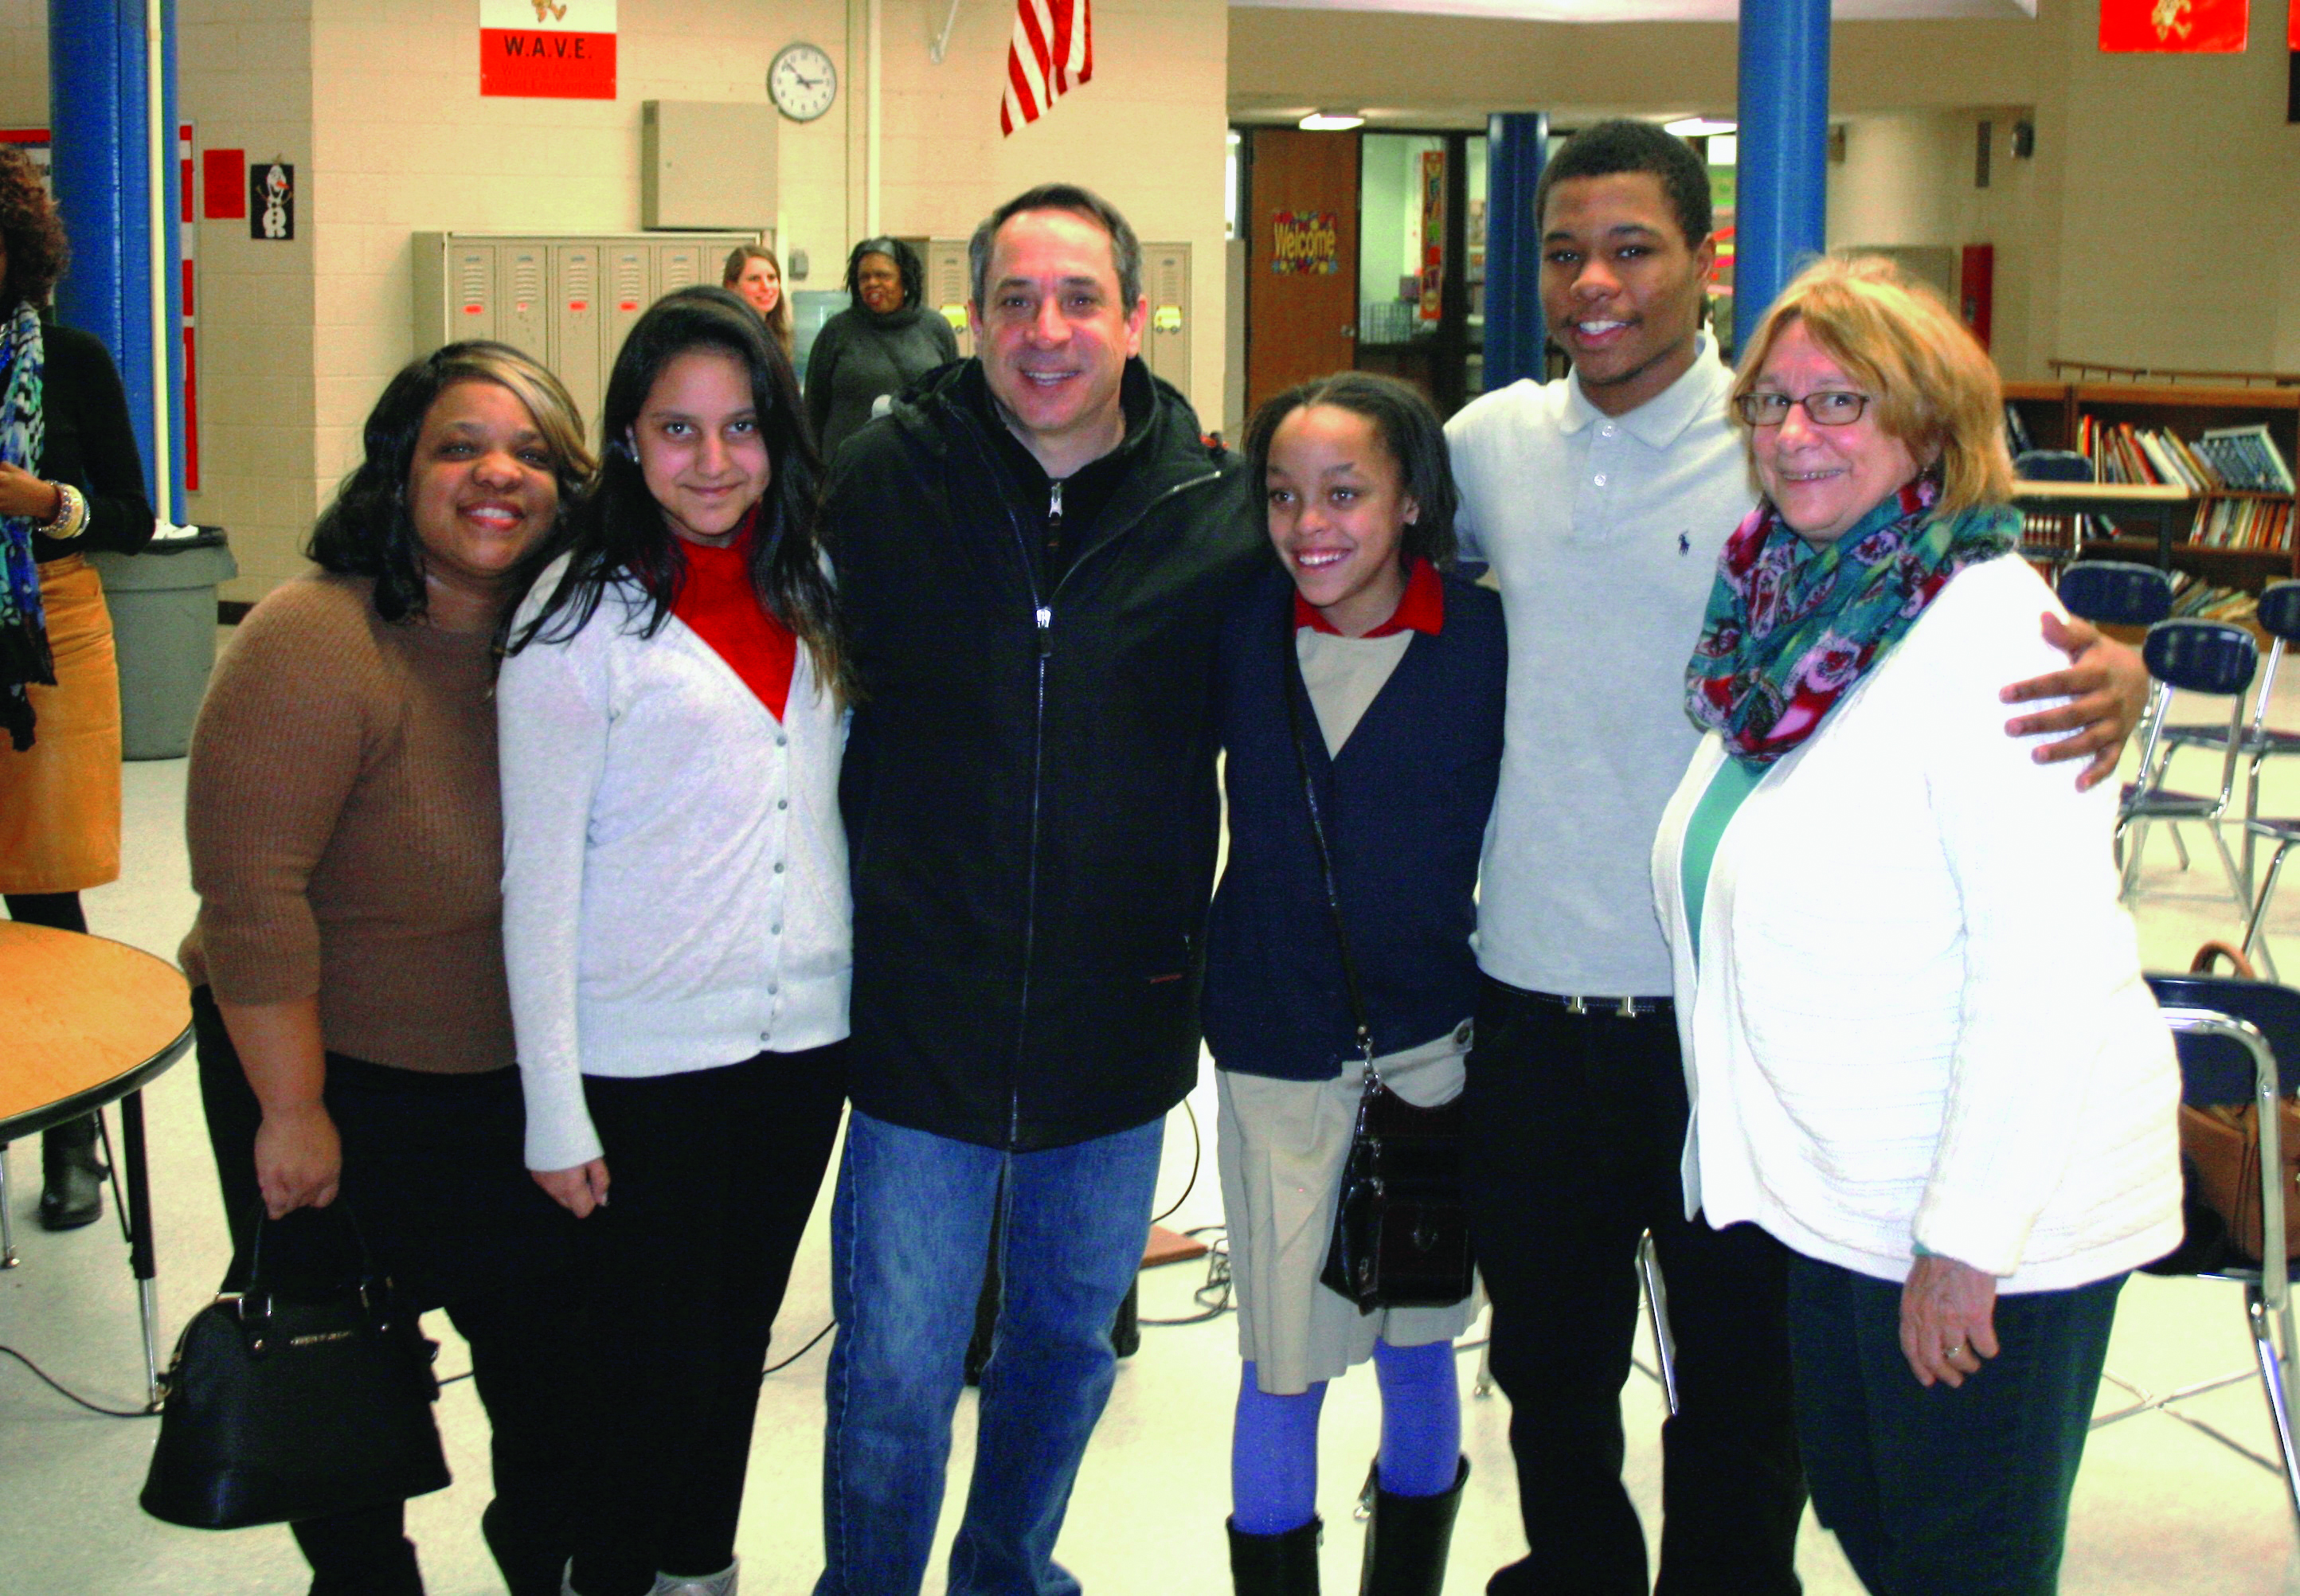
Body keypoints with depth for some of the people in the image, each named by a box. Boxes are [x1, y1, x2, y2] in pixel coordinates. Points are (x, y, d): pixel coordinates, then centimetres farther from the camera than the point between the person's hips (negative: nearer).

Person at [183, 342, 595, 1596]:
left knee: (553, 1335, 17)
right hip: (337, 1074, -5)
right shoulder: (316, 644, -25)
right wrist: (291, 1109, -21)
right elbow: (249, 892, -25)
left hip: (517, 1075, 5)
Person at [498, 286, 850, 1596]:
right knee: (653, 1359, 4)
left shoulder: (811, 587, 6)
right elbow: (539, 874, -10)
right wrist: (556, 1107, -12)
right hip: (646, 1056, -5)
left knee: (740, 1337, 18)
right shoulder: (582, 614, -9)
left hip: (805, 1037, 5)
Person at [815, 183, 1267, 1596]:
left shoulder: (1219, 510, -5)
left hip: (1124, 1018, 2)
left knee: (1071, 1341, 19)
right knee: (893, 1374, 3)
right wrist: (854, 904, 1)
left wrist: (1204, 944, 4)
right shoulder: (885, 481, -6)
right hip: (926, 1014, -2)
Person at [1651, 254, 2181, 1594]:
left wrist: (1969, 1241, -23)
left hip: (1996, 1207, -8)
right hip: (1843, 1195, 8)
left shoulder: (1993, 631, -19)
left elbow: (2046, 966, -25)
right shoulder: (1789, 615, 7)